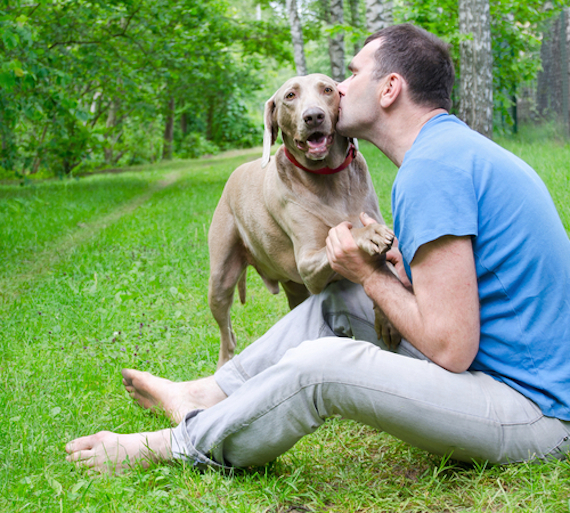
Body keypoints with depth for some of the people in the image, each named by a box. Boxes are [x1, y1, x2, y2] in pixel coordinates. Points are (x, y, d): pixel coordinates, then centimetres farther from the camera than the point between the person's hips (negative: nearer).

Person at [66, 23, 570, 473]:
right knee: (338, 300, 14)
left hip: (529, 411, -10)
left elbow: (451, 349, -24)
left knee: (319, 365, -23)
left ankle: (176, 447, 0)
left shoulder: (433, 167, -21)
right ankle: (204, 395, 21)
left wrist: (370, 275, -9)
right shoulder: (453, 146, 13)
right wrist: (395, 267, 3)